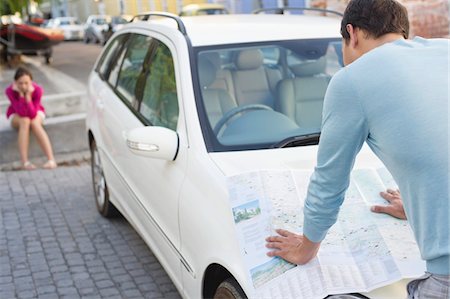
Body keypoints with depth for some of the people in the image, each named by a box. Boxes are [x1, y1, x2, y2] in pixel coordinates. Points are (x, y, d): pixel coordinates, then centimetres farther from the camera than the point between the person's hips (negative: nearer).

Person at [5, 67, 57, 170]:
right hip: (16, 115, 0)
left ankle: (51, 160, -44)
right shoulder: (10, 91, -27)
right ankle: (24, 162, -41)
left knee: (34, 122, -34)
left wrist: (28, 95, -41)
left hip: (35, 112, 0)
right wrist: (21, 94, -40)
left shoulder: (37, 90, -28)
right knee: (25, 121, -34)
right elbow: (22, 112, -33)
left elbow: (32, 114, -33)